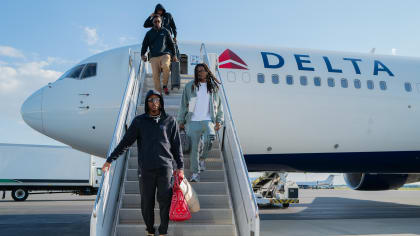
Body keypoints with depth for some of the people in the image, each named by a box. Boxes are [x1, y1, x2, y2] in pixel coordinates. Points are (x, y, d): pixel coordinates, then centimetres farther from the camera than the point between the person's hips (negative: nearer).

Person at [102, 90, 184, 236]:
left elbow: (177, 145, 9)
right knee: (147, 203, 7)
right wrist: (110, 160, 4)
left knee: (165, 202, 1)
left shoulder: (170, 121, 7)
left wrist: (180, 166, 5)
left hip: (165, 168, 0)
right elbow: (125, 142, 7)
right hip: (145, 169, 0)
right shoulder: (139, 121, 5)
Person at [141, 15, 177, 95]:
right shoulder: (149, 33, 16)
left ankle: (165, 85, -14)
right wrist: (143, 54, -1)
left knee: (165, 66, -33)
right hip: (154, 57, 2)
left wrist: (174, 55, 10)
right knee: (156, 76, -9)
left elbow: (171, 44, 16)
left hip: (165, 54, -1)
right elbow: (144, 44, 15)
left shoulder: (165, 31, 14)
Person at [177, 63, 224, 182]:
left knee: (210, 139, -26)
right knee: (193, 148, -3)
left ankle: (202, 158, 2)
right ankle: (195, 173, 9)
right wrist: (181, 121, 8)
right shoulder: (190, 86, 8)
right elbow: (184, 105, 11)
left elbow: (219, 105, 17)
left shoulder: (214, 86, 12)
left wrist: (219, 120, 8)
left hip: (208, 120, 0)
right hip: (193, 121, 0)